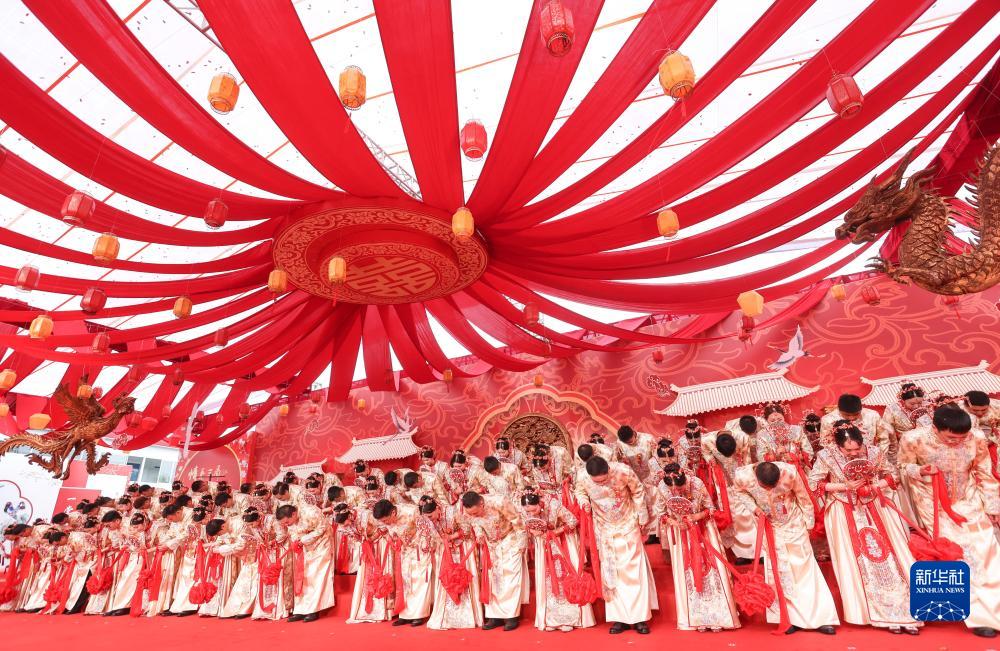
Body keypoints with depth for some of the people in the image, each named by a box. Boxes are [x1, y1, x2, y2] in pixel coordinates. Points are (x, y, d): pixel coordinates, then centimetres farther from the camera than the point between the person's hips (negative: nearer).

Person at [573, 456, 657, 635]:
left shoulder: (622, 471, -29)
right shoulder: (584, 480, -23)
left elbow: (638, 493, -10)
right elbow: (579, 491, 2)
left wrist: (642, 517, 0)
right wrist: (584, 502, -20)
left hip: (628, 527, -2)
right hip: (605, 531, 2)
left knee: (634, 571, 1)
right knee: (610, 574, 6)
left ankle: (640, 617, 12)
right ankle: (620, 618, 18)